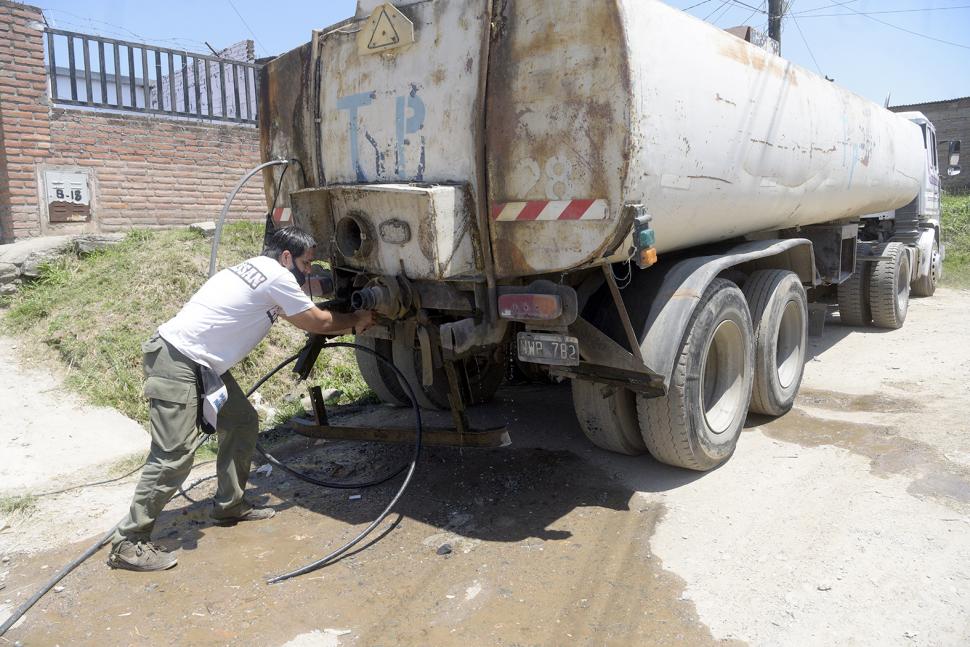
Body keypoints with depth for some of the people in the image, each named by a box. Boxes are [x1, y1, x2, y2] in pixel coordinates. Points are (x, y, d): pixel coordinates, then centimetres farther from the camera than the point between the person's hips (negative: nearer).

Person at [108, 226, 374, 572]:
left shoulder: (256, 269, 17)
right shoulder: (277, 276, -13)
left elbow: (302, 315, 27)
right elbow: (318, 322, -3)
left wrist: (350, 320, 23)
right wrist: (358, 320, 14)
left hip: (203, 364, 10)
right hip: (176, 363, -10)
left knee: (243, 422, 13)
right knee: (175, 455, -11)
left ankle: (229, 505, 24)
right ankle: (128, 543, -1)